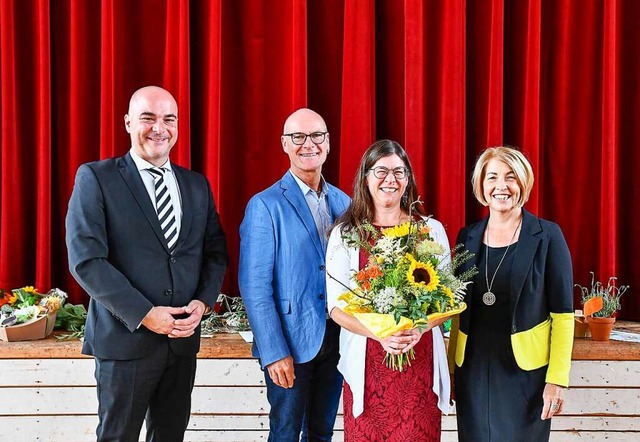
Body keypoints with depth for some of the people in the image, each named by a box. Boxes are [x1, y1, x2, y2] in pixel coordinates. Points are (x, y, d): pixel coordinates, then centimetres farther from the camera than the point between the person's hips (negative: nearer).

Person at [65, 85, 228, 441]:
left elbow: (216, 252, 12)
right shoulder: (95, 178, -5)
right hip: (125, 339, -4)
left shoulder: (197, 185, 10)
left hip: (184, 338, 4)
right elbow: (86, 259, -13)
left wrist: (204, 302, -7)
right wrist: (145, 315, -18)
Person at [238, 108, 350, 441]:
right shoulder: (265, 205, -9)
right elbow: (254, 286, -12)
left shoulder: (343, 202, 8)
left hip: (338, 336, 5)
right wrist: (274, 352, -16)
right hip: (291, 341, -5)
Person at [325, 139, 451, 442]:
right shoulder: (345, 234, 2)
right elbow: (337, 306, -2)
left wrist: (419, 329, -15)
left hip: (420, 359, 1)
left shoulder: (432, 230, 6)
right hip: (367, 361, -1)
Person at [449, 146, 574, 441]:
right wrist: (450, 369, 10)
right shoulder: (467, 237, 7)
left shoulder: (547, 236, -5)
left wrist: (557, 379, -11)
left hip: (525, 372, -3)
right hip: (473, 371, 4)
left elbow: (562, 313, -6)